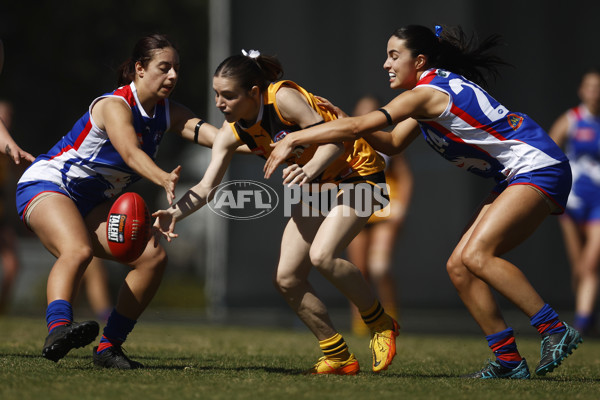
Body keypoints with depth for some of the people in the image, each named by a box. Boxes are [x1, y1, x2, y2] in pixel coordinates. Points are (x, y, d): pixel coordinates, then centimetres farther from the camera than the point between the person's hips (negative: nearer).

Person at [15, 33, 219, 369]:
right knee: (78, 250, -37)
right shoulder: (115, 105, -19)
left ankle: (109, 347, -4)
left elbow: (211, 134, -11)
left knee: (154, 257, -7)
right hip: (48, 183, -8)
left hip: (93, 202, 8)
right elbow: (130, 153, -38)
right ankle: (58, 328, -58)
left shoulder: (167, 113, 4)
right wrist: (163, 179, -57)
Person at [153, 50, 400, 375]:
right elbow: (206, 186, -10)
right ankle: (338, 357, 11)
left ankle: (381, 325, -7)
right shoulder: (232, 131, -6)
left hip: (357, 172, -8)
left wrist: (310, 169, -49)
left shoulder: (283, 97, -27)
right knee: (286, 278, -3)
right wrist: (176, 212, -28)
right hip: (316, 186, 8)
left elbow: (334, 138, -29)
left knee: (321, 255, -30)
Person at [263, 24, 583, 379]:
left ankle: (556, 331, -18)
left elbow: (357, 126, -23)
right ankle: (509, 360, 1)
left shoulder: (428, 93, -17)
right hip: (515, 177, 10)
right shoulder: (436, 89, 13)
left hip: (539, 169, -10)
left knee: (476, 255, -24)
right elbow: (393, 143, 22)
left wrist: (292, 139, -19)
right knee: (459, 265, 1)